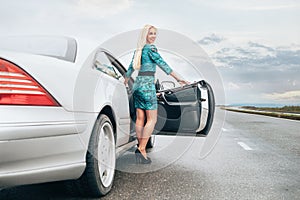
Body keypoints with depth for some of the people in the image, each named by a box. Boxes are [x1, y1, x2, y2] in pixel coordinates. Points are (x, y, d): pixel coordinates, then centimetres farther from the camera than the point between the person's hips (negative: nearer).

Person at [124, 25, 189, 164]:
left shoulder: (138, 50, 16)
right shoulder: (150, 48, -8)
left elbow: (130, 69, 23)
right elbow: (162, 64, -14)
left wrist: (124, 84, 36)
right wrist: (178, 79, -14)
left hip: (137, 85, 8)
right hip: (147, 85, -8)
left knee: (140, 119, 8)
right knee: (152, 119, -5)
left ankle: (141, 150, 11)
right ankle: (141, 149, -10)